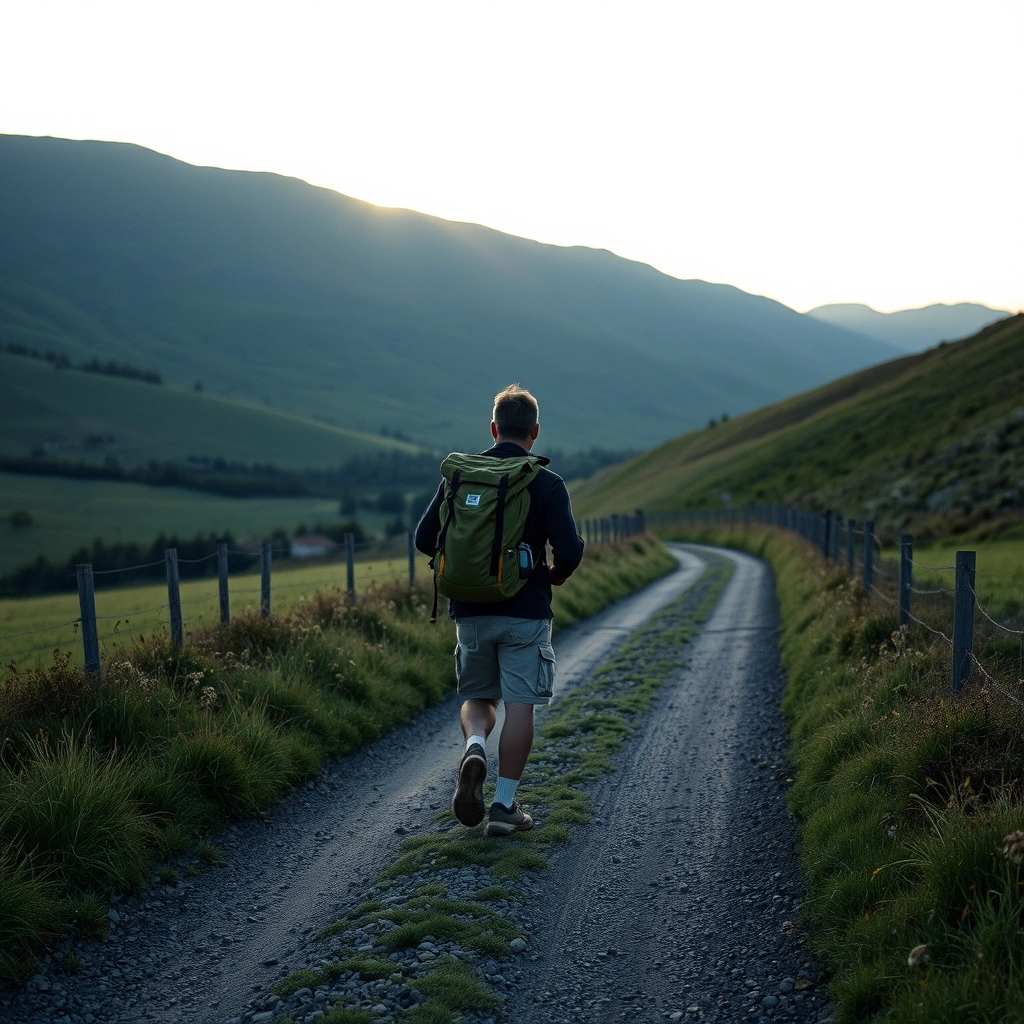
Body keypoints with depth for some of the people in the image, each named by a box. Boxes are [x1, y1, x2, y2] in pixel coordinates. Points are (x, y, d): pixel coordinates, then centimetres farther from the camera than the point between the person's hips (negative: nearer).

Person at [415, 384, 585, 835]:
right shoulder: (547, 484, -7)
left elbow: (425, 538, 3)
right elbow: (570, 549, -14)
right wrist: (557, 574, 8)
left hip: (471, 611, 3)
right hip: (525, 612, -3)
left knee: (477, 698, 18)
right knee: (519, 706, 5)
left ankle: (474, 748, -12)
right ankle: (505, 805, 8)